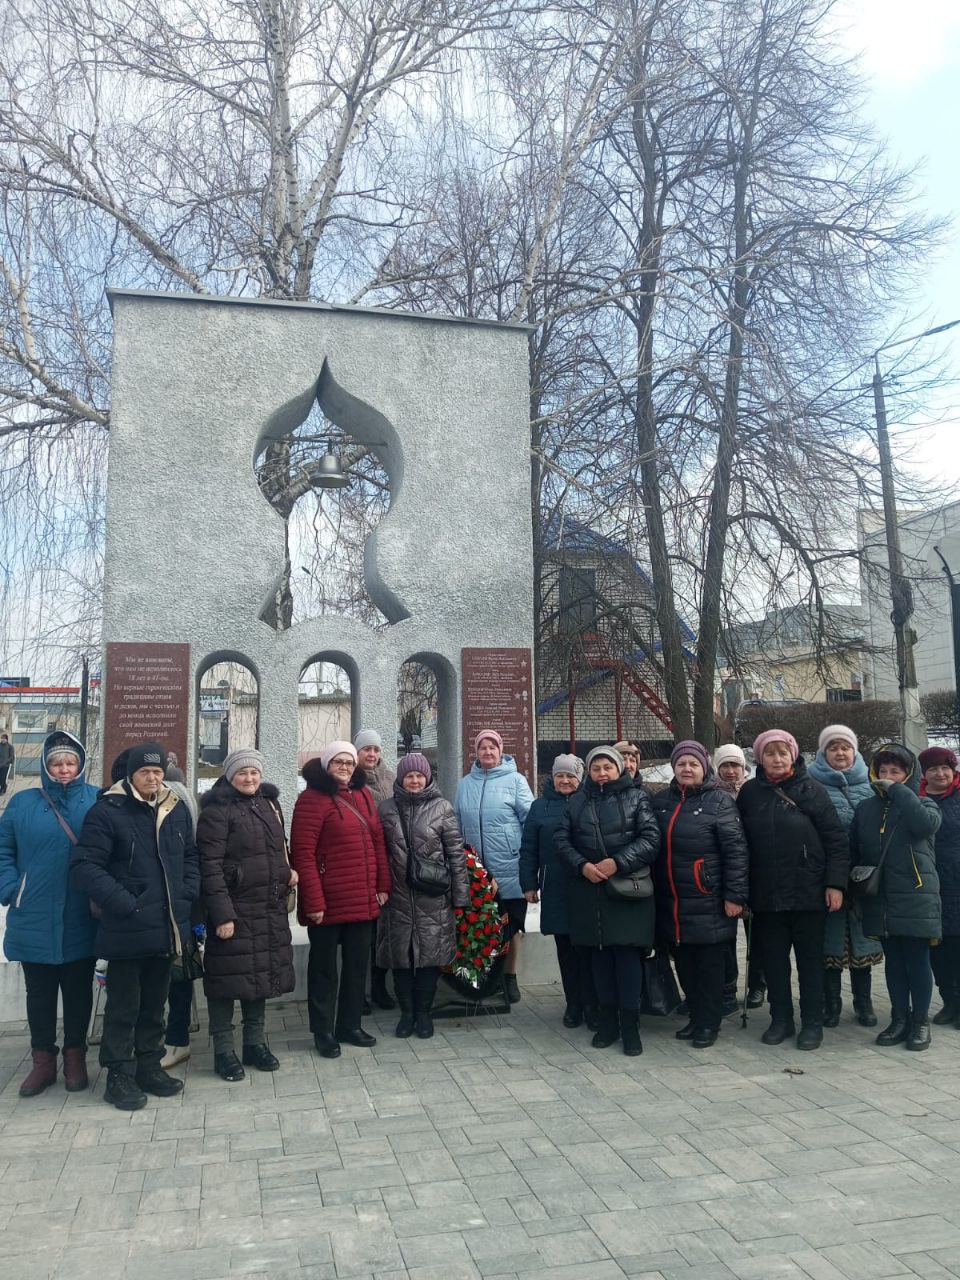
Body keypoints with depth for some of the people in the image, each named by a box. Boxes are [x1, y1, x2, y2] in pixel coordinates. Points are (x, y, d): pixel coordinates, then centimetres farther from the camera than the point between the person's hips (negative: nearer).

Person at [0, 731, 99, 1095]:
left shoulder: (98, 802, -2)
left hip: (81, 924, -1)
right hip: (35, 922, 1)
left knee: (78, 993, 12)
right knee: (39, 994, 13)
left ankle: (75, 1058, 27)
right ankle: (43, 1061, 28)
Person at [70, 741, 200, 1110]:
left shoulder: (177, 810, 7)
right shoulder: (107, 811, -11)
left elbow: (191, 857, 15)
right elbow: (85, 866, -16)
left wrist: (187, 896, 0)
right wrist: (125, 905, -22)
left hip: (167, 928, 5)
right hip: (126, 930, -5)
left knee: (154, 1003, 17)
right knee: (123, 1006, 6)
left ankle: (149, 1065, 31)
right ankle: (119, 1075, 20)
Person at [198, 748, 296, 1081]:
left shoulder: (270, 804, 12)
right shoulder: (217, 811, -10)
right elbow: (210, 866, -15)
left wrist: (288, 870, 5)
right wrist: (222, 914, -20)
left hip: (270, 909, 7)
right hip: (234, 908, -7)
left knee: (262, 973, 15)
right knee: (230, 977, 1)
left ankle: (256, 1043, 28)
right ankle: (223, 1050, 16)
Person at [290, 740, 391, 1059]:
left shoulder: (363, 795, 10)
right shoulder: (313, 799, -11)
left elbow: (378, 841, 12)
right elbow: (303, 853, -16)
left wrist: (383, 886, 8)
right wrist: (314, 901, -19)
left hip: (363, 900, 6)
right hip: (328, 902, -6)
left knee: (357, 963, 16)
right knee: (324, 966, 9)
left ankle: (350, 1024, 31)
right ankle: (323, 1032, 22)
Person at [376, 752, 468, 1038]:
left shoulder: (442, 808, 0)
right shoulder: (387, 808, 6)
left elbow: (456, 851, -1)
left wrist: (460, 892, -4)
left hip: (433, 898, -2)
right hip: (398, 895, 2)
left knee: (430, 952, 4)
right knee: (401, 953, 6)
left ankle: (424, 1012, 19)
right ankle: (407, 1012, 21)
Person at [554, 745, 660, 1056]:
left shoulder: (636, 797, 3)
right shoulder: (578, 801, 11)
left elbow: (650, 838, -6)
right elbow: (562, 839, 7)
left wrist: (618, 862, -15)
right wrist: (582, 865, -9)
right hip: (589, 888, 3)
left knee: (627, 952, -4)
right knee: (600, 953, 9)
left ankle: (630, 1026, 6)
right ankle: (607, 1021, 20)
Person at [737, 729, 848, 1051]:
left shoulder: (811, 790, -4)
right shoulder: (750, 792, 2)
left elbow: (836, 840, -4)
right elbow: (740, 841, 5)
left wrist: (835, 884, -10)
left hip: (809, 892, -2)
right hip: (767, 894, 2)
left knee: (810, 960, 8)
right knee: (773, 960, 10)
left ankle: (812, 1023, 20)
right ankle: (780, 1019, 24)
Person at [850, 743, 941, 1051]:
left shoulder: (922, 804, 0)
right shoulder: (865, 808, 10)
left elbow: (927, 824, -25)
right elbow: (853, 851, 14)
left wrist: (897, 791, -19)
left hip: (915, 898, -4)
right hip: (879, 900, 4)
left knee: (917, 961, 4)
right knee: (893, 961, 13)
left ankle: (920, 1022, 17)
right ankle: (900, 1019, 24)